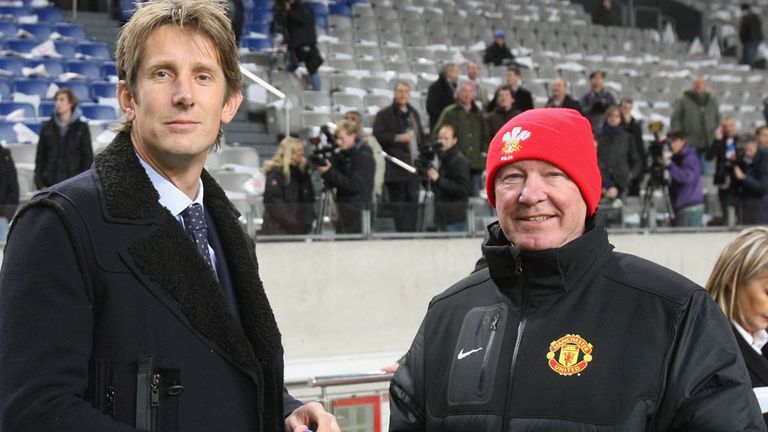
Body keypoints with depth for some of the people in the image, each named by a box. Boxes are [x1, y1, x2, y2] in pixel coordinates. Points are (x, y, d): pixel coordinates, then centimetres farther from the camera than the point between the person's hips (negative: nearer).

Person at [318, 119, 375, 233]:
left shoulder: (364, 155, -11)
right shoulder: (341, 154, 10)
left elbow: (355, 185, -19)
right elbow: (332, 183, 11)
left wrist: (330, 172, -21)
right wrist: (325, 171, -10)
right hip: (343, 209, 7)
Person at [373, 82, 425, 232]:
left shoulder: (414, 113, 19)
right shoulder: (384, 114, -1)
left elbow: (420, 137, 25)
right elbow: (377, 135, -12)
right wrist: (397, 138, -22)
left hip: (413, 165, 6)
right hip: (395, 168, -6)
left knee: (413, 203, 7)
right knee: (398, 205, -4)